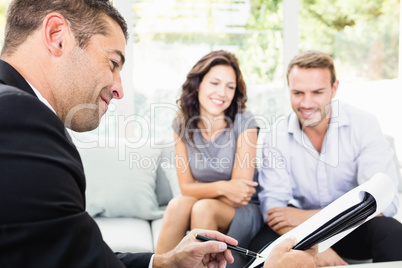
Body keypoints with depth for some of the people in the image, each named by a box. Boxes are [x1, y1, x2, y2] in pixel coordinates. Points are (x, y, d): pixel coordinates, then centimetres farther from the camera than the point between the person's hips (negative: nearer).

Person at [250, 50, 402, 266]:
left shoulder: (363, 125, -14)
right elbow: (273, 202, -15)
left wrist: (309, 216, -25)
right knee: (261, 247, -27)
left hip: (354, 227, -1)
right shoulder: (278, 134, -9)